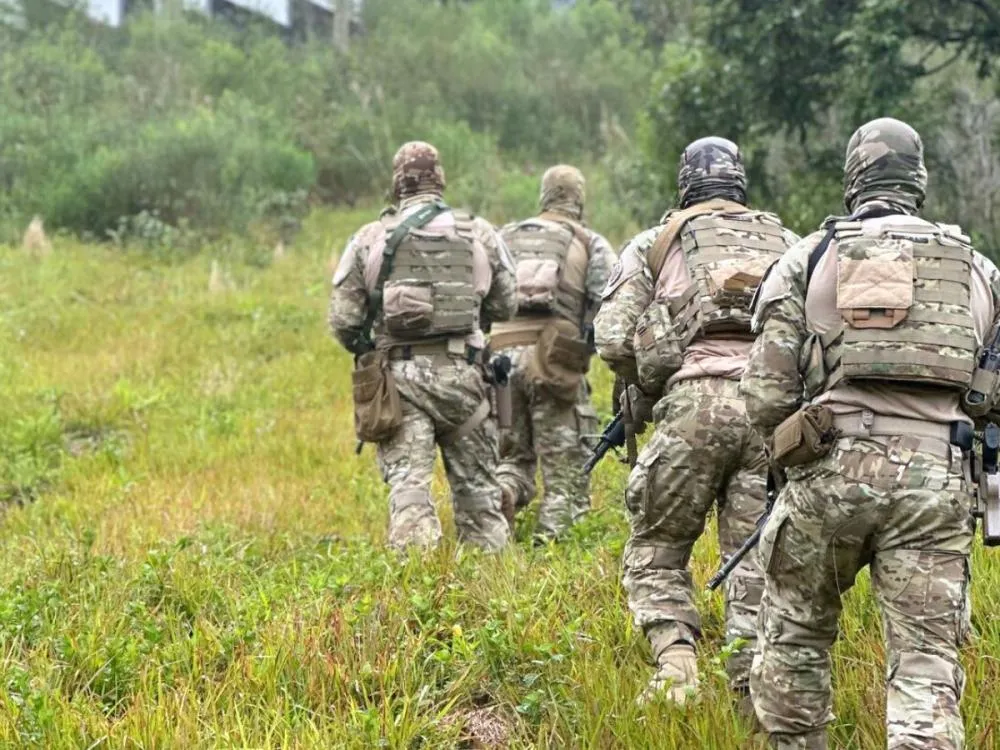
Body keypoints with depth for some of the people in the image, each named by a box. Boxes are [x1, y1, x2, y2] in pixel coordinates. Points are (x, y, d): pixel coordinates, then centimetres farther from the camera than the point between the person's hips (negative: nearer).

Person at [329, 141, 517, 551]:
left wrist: (368, 350, 20)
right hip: (461, 374, 1)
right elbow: (506, 305, 11)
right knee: (476, 485, 12)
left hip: (398, 377, -1)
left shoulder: (369, 239, 1)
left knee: (408, 482, -3)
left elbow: (342, 319, 0)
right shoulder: (480, 234, 5)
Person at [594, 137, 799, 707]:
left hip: (697, 401, -2)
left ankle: (676, 665, -10)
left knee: (656, 553, 10)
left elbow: (614, 341, 7)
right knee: (757, 563, 6)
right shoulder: (788, 244, 25)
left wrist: (647, 387, 25)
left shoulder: (655, 243, 17)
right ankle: (755, 695, -5)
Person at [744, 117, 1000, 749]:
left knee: (796, 635, 18)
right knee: (926, 661, 0)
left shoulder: (809, 259, 8)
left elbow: (766, 389, 2)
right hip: (936, 478, 1)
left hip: (834, 468, -1)